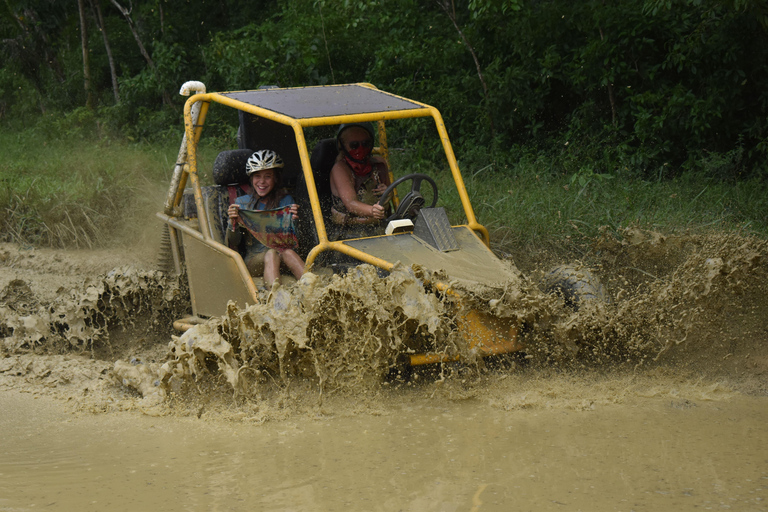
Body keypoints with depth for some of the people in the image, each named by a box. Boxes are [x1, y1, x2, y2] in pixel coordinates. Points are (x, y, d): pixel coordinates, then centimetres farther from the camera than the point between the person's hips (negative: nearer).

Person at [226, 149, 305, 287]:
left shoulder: (285, 201, 11)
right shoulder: (241, 203, 11)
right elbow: (232, 246, 6)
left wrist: (292, 221, -15)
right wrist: (233, 224, -14)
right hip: (251, 260, -1)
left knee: (287, 252, -33)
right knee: (271, 254, -34)